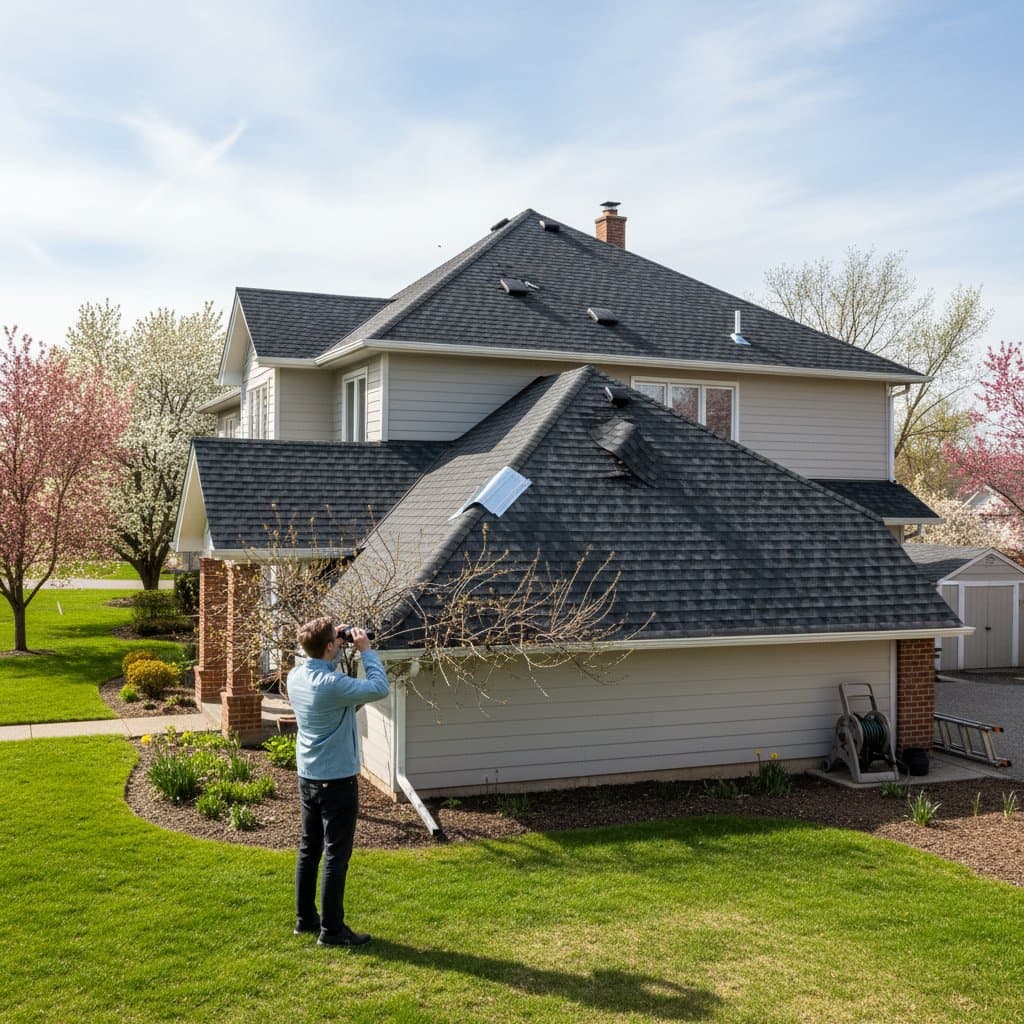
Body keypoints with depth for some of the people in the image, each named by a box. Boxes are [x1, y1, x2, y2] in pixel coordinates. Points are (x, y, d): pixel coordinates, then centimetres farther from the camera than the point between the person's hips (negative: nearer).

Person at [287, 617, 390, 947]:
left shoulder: (296, 676, -1)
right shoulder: (332, 685, -26)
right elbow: (380, 688, -21)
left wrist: (338, 644, 7)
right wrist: (365, 650, -14)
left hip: (308, 777, 8)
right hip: (337, 779, -8)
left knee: (309, 849, 18)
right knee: (337, 856, 2)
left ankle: (305, 918, 29)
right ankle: (331, 930, 8)